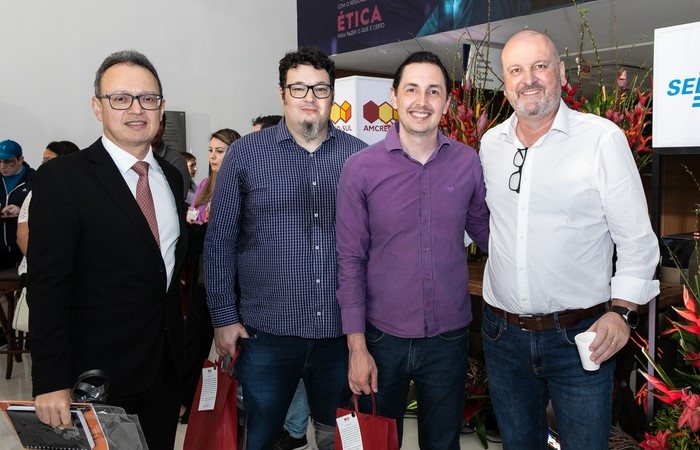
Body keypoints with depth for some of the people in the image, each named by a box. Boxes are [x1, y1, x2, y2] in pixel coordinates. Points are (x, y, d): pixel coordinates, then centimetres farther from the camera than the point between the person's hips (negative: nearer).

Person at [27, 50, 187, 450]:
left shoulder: (172, 177, 7)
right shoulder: (64, 178, -12)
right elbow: (47, 287, -15)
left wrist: (182, 354, 12)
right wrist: (51, 383, -18)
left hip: (166, 369, 6)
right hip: (98, 377, -5)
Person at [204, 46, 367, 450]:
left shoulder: (359, 156, 2)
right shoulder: (245, 153, -2)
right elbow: (220, 241, -1)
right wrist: (224, 317, -4)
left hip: (341, 329, 2)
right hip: (267, 330, -1)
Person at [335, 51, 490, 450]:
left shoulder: (468, 163, -2)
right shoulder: (361, 168, -8)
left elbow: (485, 232, 12)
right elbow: (351, 260, -6)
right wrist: (356, 347, -8)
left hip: (450, 337, 2)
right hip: (382, 336, -1)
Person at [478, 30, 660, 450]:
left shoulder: (603, 137, -9)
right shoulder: (490, 143, 4)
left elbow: (636, 238, -7)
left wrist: (622, 311, -15)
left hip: (580, 336, -4)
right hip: (503, 334, 4)